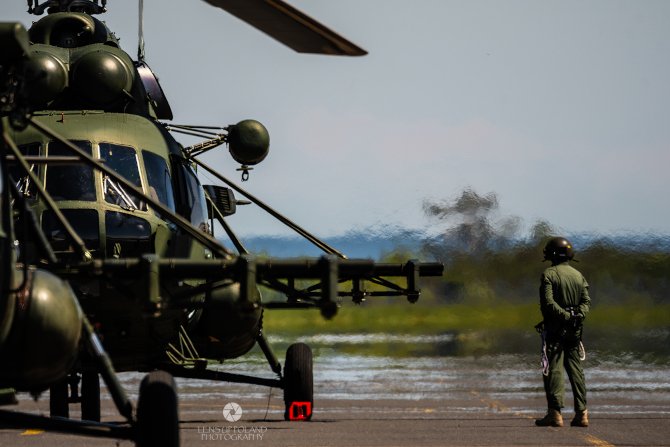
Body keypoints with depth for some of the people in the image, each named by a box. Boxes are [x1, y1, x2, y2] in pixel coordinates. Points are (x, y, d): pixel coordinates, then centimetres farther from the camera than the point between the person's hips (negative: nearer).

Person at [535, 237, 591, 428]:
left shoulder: (549, 274, -6)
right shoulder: (578, 275, 13)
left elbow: (548, 302, -17)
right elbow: (586, 301, 7)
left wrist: (565, 316, -16)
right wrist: (578, 315, -7)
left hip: (555, 328, -5)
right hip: (574, 329, 5)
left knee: (553, 369, -4)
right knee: (575, 369, 8)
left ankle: (555, 413, -10)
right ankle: (581, 413, 5)